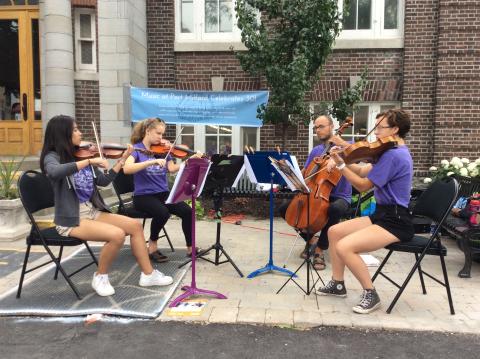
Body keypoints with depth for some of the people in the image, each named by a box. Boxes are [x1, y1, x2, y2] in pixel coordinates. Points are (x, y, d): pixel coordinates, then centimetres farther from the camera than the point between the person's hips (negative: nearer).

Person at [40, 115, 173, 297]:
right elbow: (55, 172, -36)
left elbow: (103, 181, 11)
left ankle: (148, 274, 4)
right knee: (117, 235, -27)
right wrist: (89, 161, -34)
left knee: (135, 225, -4)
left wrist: (122, 160, 7)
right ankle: (100, 276, -3)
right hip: (71, 220, -7)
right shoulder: (52, 157, -10)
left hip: (92, 212, 7)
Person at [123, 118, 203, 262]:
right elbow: (126, 169, -24)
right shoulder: (136, 148, -5)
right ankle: (152, 246, -6)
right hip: (143, 196, -4)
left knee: (187, 211, -18)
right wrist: (152, 161, -32)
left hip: (163, 193, 5)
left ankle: (190, 248, 1)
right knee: (162, 212, -33)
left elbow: (172, 169, -3)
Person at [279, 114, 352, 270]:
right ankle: (311, 239, 6)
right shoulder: (315, 151, 14)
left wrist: (343, 144, -19)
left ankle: (321, 248, -19)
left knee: (335, 210, -41)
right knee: (285, 209, -9)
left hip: (340, 197, -5)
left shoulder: (344, 146, 0)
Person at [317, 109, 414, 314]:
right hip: (383, 214, 11)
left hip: (395, 221, -11)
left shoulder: (394, 155, -19)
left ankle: (371, 294, -4)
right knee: (334, 231, 8)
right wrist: (341, 158, -6)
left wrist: (340, 165, -16)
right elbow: (363, 171, 7)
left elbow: (363, 185, -18)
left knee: (344, 247, -24)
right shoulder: (395, 152, 14)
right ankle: (337, 284, 18)